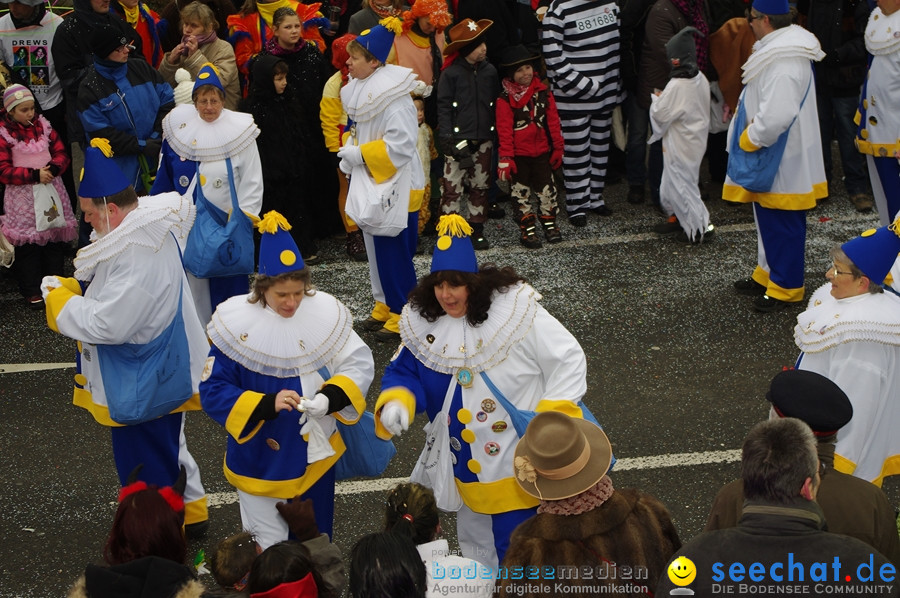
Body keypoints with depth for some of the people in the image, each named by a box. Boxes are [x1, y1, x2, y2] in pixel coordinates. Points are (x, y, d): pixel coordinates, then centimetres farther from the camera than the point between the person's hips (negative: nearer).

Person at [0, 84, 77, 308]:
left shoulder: (42, 125, 7)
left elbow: (61, 153, 9)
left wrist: (53, 168, -13)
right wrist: (34, 175, -18)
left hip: (51, 189, 4)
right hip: (23, 195, -4)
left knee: (56, 239, 8)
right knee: (28, 243, -1)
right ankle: (31, 291, 9)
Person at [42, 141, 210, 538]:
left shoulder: (135, 259, -33)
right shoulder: (150, 229, -1)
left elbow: (106, 324, -32)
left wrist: (57, 300, -18)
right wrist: (69, 287, 0)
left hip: (142, 383, -11)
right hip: (163, 369, 11)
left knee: (147, 464, 7)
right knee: (166, 444, 27)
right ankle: (190, 513, 43)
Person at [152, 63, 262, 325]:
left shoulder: (239, 131, -7)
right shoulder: (179, 127, 1)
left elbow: (252, 182, -4)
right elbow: (164, 177, 10)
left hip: (227, 222, -3)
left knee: (228, 282, 3)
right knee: (193, 276, 9)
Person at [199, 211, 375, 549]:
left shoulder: (324, 314, -10)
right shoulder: (239, 325, -16)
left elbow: (359, 364, -4)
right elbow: (212, 391, -14)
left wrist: (330, 397, -23)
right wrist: (266, 405, -28)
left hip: (314, 457, 3)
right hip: (260, 462, -3)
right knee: (269, 552, 7)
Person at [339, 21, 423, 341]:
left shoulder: (392, 95, -21)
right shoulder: (360, 90, 6)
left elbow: (401, 143, -26)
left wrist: (358, 154, -20)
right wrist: (350, 153, 1)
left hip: (396, 183, -9)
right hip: (370, 182, 9)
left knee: (395, 250, -2)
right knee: (376, 245, 16)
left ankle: (403, 314, 9)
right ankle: (386, 305, 29)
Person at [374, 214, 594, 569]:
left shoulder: (516, 311, -20)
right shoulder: (423, 321, -4)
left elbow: (567, 361, -14)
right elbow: (405, 372, 6)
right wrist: (395, 405, -17)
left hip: (518, 465, -6)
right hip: (466, 466, 6)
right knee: (475, 543, 25)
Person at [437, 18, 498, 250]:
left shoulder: (490, 71, 5)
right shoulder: (450, 73, -7)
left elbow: (496, 105, 12)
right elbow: (443, 107, -7)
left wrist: (499, 133, 9)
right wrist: (447, 139, -14)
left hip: (484, 139, 4)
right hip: (458, 139, -4)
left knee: (480, 186, 12)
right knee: (453, 187, -5)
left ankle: (476, 230, 22)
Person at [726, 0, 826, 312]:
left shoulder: (783, 63, -26)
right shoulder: (779, 50, 8)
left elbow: (776, 116, -32)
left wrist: (750, 138, -17)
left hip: (782, 165, -11)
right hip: (771, 162, 11)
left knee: (782, 225, 1)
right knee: (769, 220, 21)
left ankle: (786, 287, 11)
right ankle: (769, 274, 35)